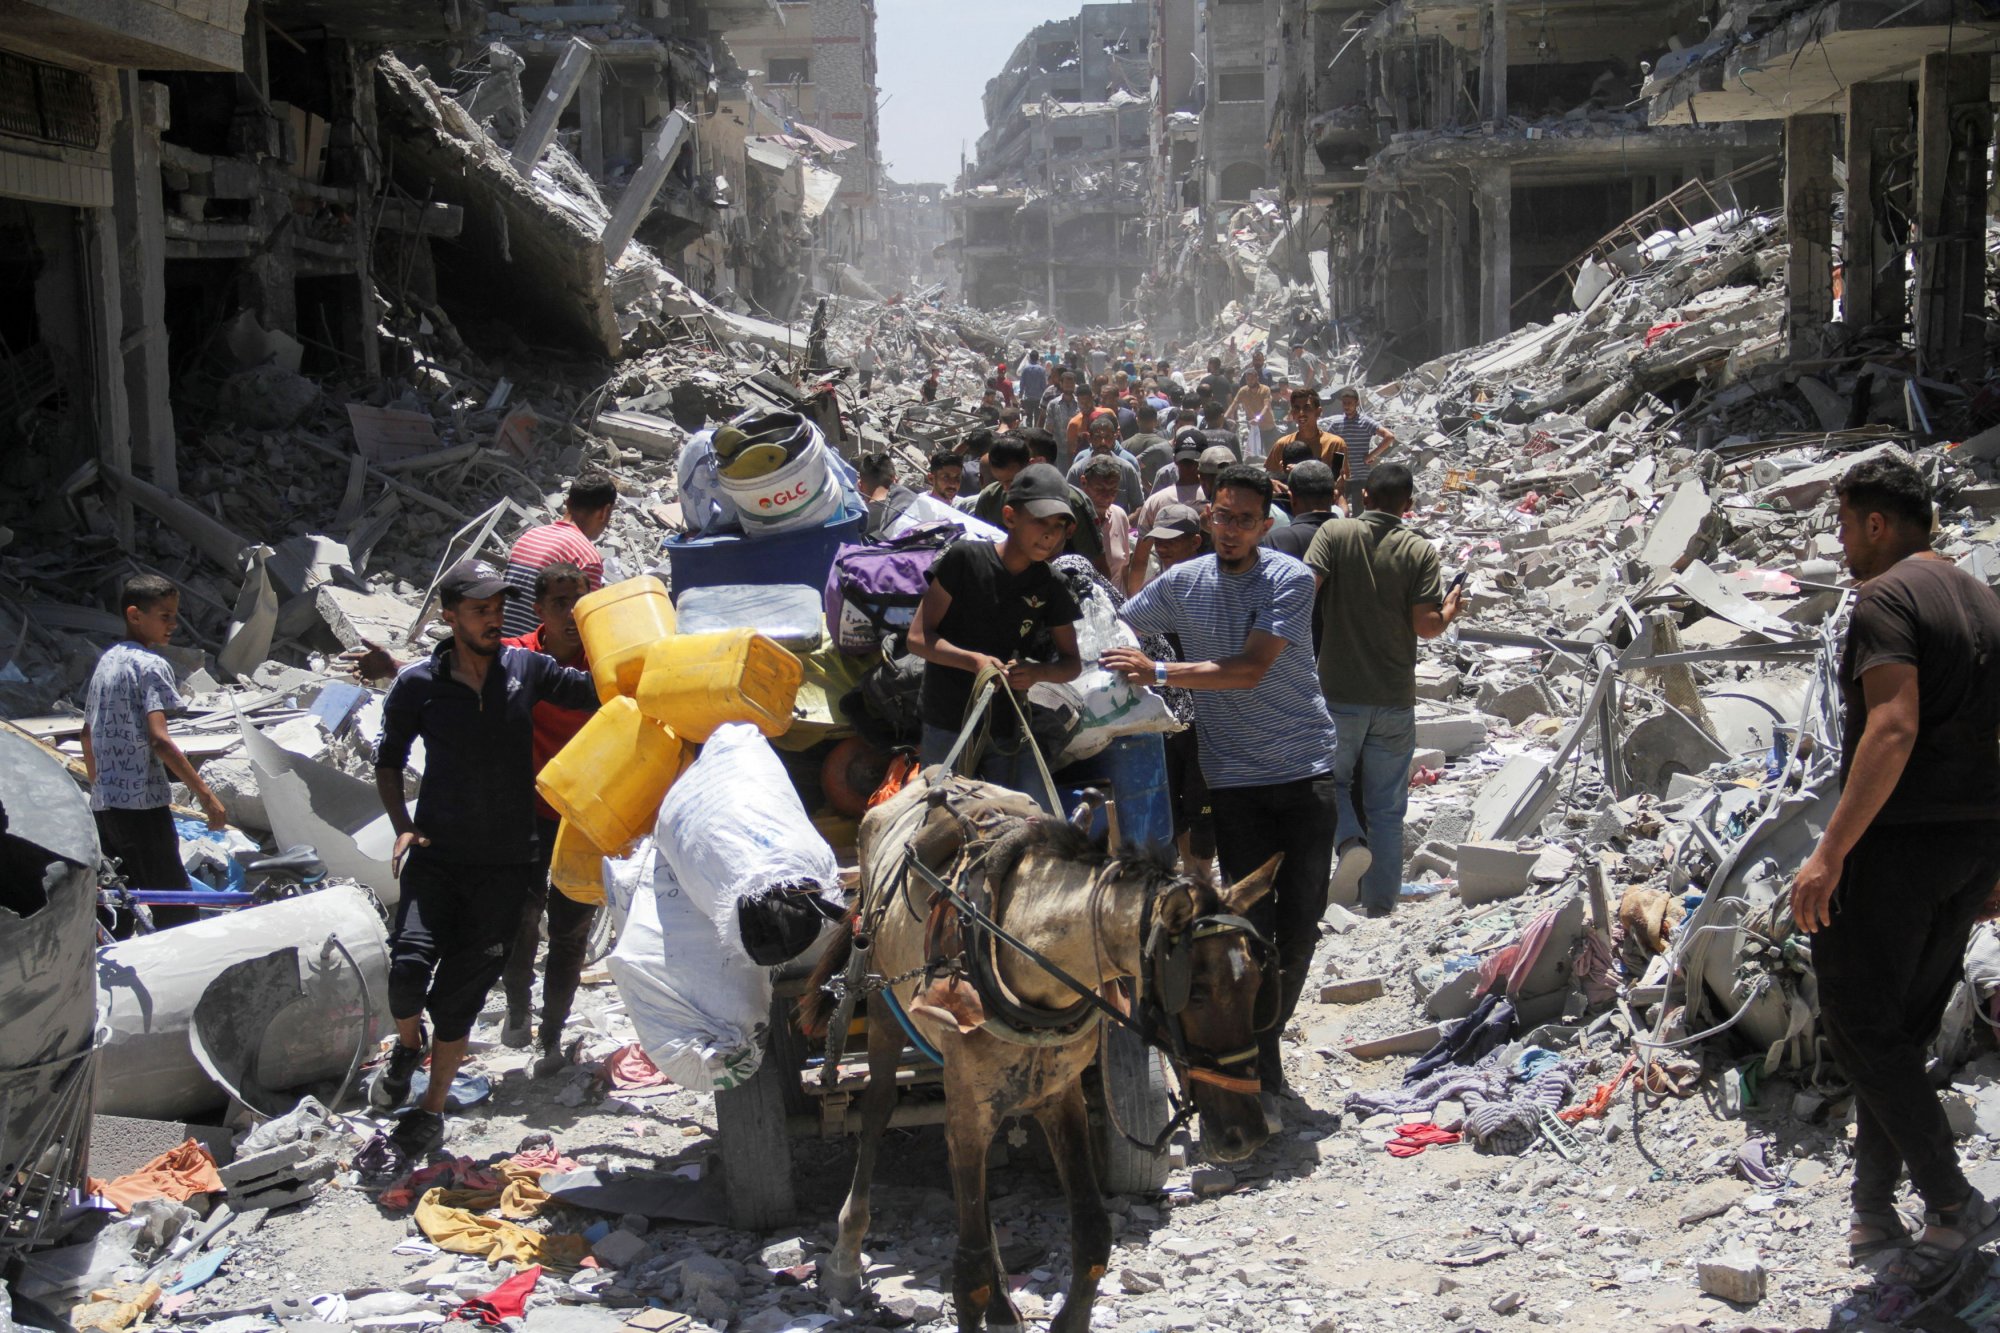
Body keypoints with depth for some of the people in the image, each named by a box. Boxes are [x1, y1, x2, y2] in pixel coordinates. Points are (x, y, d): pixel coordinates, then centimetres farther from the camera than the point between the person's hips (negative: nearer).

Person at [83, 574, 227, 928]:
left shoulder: (106, 661, 14)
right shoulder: (151, 665, -11)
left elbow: (88, 735, 20)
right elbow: (159, 739, -21)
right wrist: (205, 794, -22)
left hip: (103, 803, 9)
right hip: (142, 802, -9)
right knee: (177, 910, -6)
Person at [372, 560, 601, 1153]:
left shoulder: (524, 668, 2)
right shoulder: (418, 684, -1)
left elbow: (595, 690, 8)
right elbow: (388, 760, 9)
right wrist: (402, 825, -4)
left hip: (506, 864, 1)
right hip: (437, 855, -1)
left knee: (459, 995, 1)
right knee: (408, 966, -19)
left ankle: (432, 1109, 20)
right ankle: (407, 1046, 15)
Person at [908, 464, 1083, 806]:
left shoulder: (1051, 588, 1)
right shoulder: (965, 559, -9)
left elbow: (1072, 662, 9)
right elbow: (918, 637, -9)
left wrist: (1038, 672, -14)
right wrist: (975, 660, -25)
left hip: (1010, 730, 3)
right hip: (947, 727, -3)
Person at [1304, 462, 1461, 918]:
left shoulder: (1334, 534, -4)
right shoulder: (1420, 551, -2)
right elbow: (1427, 625, -9)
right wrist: (1451, 610, 12)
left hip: (1339, 694, -1)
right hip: (1396, 699, 1)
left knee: (1330, 779, 17)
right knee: (1387, 808, 11)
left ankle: (1348, 841, -11)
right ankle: (1380, 903, 13)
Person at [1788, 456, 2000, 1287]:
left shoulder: (1885, 599, -12)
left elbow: (1894, 728, -24)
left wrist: (1830, 852, -25)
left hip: (1898, 842, -8)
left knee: (1859, 1025, 1)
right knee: (1902, 1030, 15)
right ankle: (1874, 1210, 20)